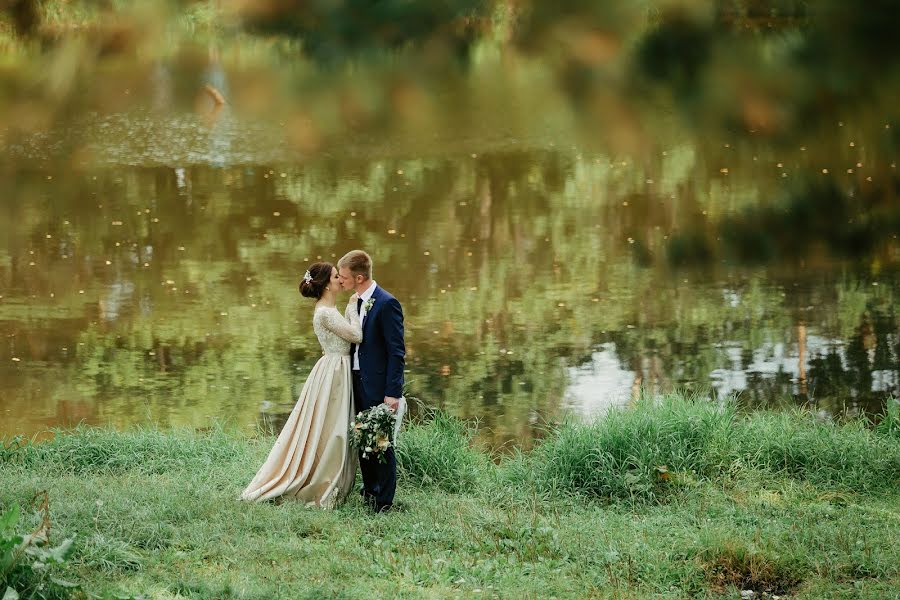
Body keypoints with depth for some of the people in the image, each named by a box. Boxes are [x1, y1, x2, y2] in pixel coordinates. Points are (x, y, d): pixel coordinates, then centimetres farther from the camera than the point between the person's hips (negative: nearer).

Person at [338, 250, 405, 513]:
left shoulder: (387, 304, -16)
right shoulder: (355, 302, 10)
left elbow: (397, 352, -17)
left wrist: (392, 393, -19)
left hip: (378, 386, -8)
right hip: (359, 382, 8)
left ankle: (384, 502, 7)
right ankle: (369, 490, 27)